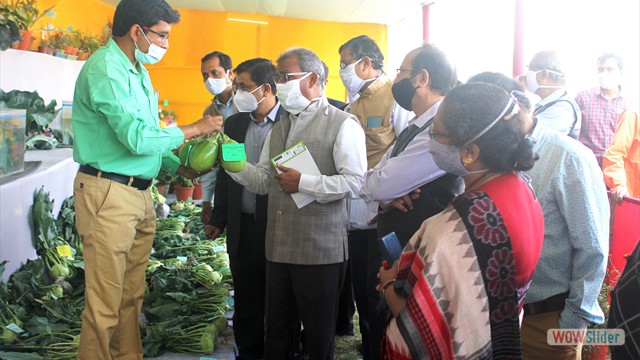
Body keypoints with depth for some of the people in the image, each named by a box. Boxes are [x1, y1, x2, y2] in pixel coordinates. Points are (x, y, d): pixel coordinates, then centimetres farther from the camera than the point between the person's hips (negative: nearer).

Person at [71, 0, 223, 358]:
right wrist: (194, 129, -10)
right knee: (105, 305, -2)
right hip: (109, 194, -9)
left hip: (140, 194, 9)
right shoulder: (106, 68, -14)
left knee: (132, 296, 17)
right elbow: (138, 138, -22)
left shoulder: (137, 70, 16)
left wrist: (179, 166, 9)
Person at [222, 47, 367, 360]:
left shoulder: (342, 124, -6)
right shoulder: (279, 128, 18)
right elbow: (263, 182, 13)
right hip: (279, 248, 7)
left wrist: (304, 183, -17)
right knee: (277, 332, 16)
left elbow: (354, 183, -16)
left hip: (320, 251, -6)